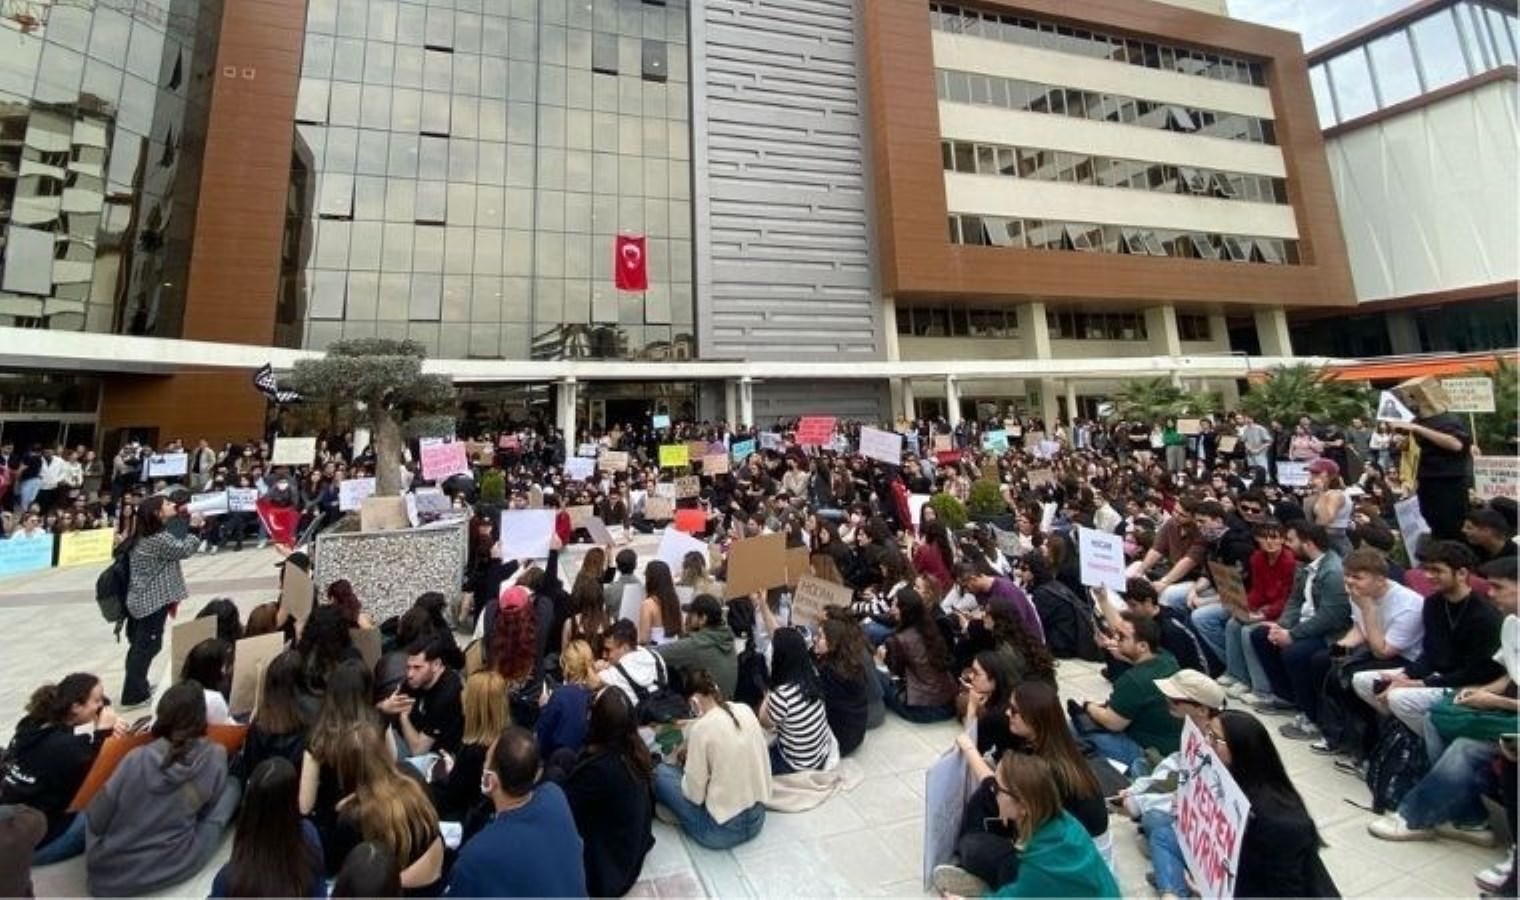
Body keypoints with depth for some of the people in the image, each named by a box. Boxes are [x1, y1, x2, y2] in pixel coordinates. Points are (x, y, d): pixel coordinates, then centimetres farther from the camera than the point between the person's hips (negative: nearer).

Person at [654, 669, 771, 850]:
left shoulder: (701, 727, -19)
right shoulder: (746, 710, -2)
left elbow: (694, 795, -13)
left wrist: (688, 763, 5)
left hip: (723, 831, -7)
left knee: (660, 771, 8)